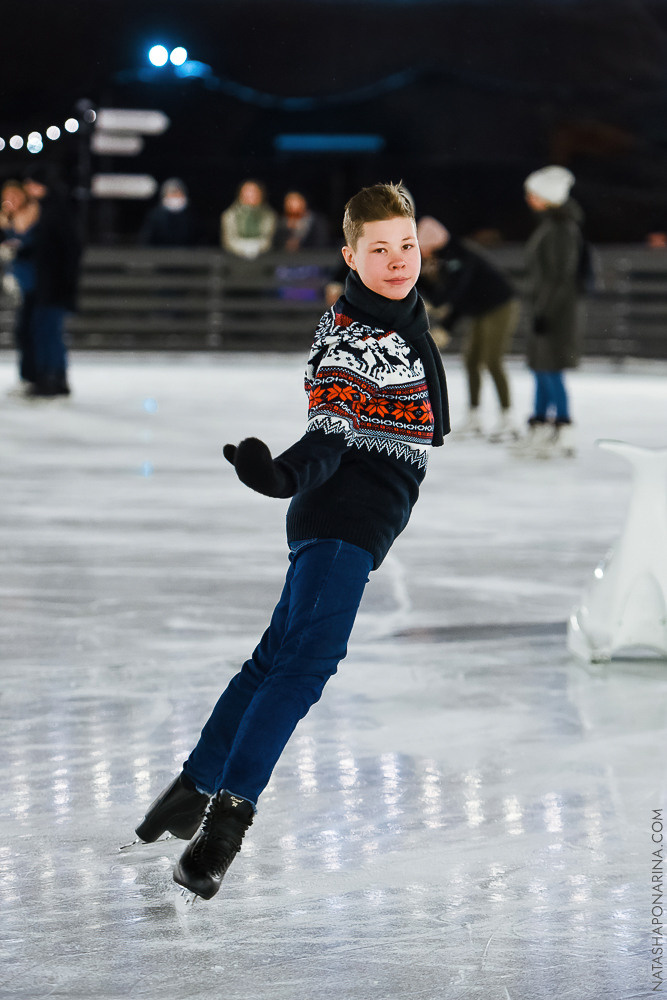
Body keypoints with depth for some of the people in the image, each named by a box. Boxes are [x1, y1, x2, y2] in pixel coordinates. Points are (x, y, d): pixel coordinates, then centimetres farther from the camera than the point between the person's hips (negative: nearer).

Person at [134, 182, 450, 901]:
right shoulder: (344, 334, -14)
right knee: (306, 660, -20)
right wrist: (282, 475, -41)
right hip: (343, 516, -9)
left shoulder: (407, 314, 13)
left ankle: (192, 791, 18)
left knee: (280, 655, 11)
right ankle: (224, 817, -26)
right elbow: (329, 435, -25)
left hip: (361, 519, 9)